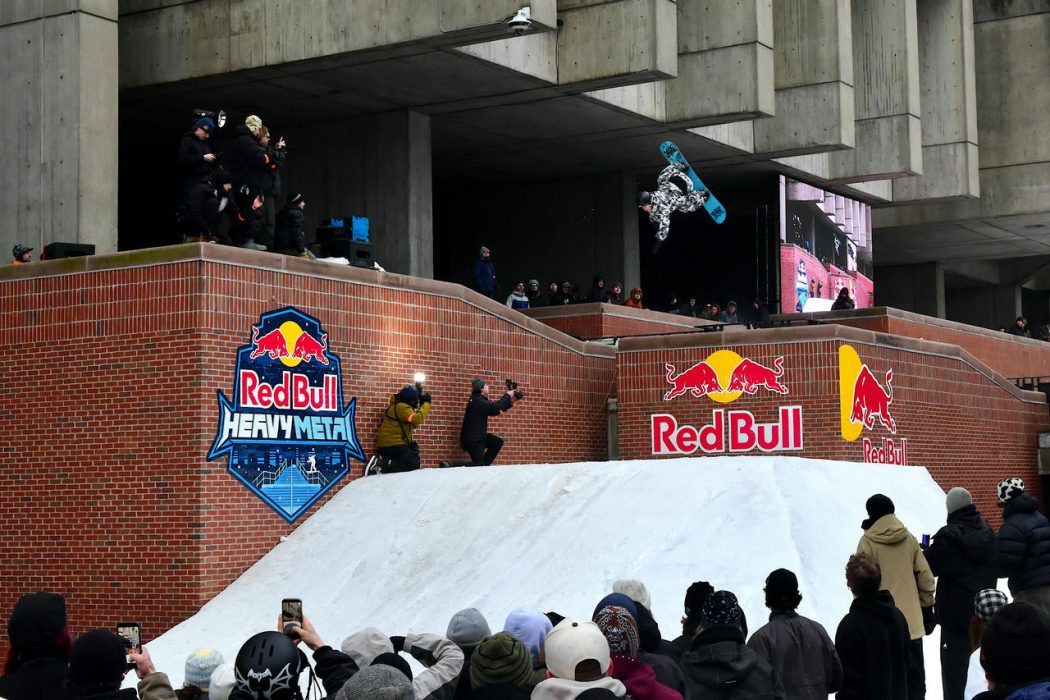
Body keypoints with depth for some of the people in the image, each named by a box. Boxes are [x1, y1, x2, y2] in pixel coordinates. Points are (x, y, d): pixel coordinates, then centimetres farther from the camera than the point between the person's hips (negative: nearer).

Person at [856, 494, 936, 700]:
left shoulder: (868, 541, -8)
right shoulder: (909, 539, 4)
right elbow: (925, 576, 6)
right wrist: (927, 608, 15)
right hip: (911, 619, 4)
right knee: (914, 675, 11)